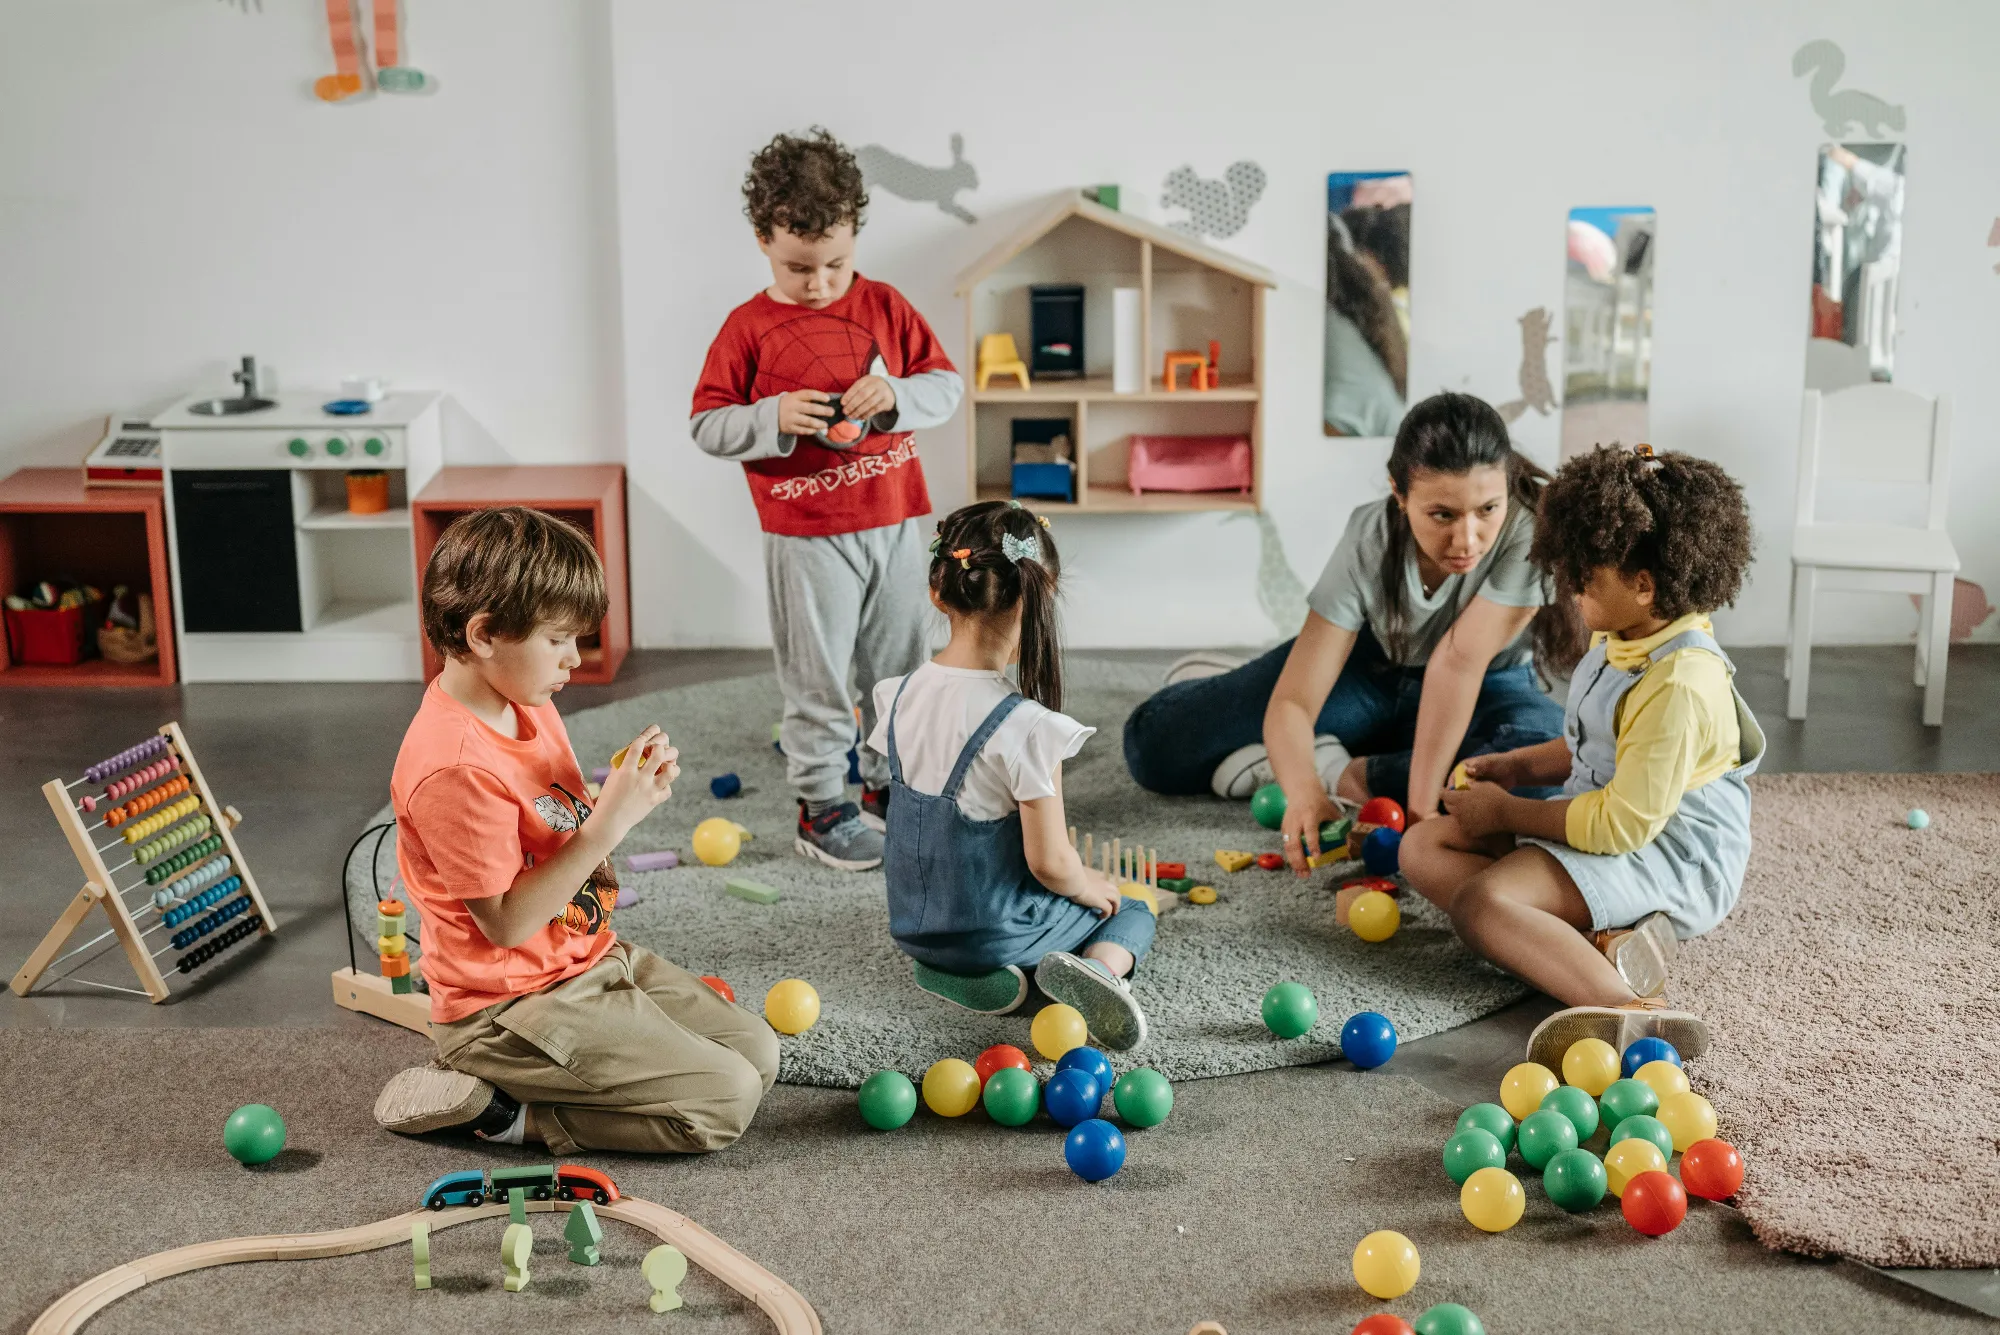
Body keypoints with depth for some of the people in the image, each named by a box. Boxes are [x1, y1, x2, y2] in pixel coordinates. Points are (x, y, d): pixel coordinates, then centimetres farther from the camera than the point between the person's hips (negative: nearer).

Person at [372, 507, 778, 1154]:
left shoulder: (528, 705, 4)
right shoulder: (454, 766, -26)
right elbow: (506, 923, -23)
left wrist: (628, 789, -5)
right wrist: (609, 820, -26)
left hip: (594, 959, 10)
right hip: (511, 1005, -10)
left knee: (759, 1051, 7)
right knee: (725, 1101, -14)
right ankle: (495, 1109, -4)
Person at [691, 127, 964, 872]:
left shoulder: (884, 307, 4)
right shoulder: (749, 328, -4)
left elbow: (948, 384, 6)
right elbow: (707, 426, -4)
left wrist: (895, 395, -15)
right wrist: (775, 418, -21)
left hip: (893, 523, 4)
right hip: (806, 537, -4)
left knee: (901, 663, 14)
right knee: (818, 678, 3)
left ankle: (888, 783, 32)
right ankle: (820, 808, 16)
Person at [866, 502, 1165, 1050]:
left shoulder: (900, 697, -7)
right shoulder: (1027, 727, -27)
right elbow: (1050, 862, -21)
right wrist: (1088, 885, 2)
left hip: (915, 924, 5)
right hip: (996, 932, -5)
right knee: (1132, 912, 21)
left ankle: (944, 969, 5)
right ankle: (1100, 966, -12)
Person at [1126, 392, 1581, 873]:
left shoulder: (1532, 530, -34)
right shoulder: (1369, 544, -30)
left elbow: (1459, 663, -35)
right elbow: (1292, 702, -32)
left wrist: (1422, 802, -41)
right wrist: (1304, 794, -52)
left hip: (1484, 689, 0)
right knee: (1154, 738, -11)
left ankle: (1339, 772, -24)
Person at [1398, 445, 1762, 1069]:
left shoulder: (1680, 684, -25)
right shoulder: (1622, 642, 7)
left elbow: (1624, 823, -24)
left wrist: (1507, 812, -13)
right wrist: (1516, 766, 12)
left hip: (1667, 859, -11)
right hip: (1602, 820, 11)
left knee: (1483, 901, -31)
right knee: (1423, 847, -1)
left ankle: (1634, 1013, -49)